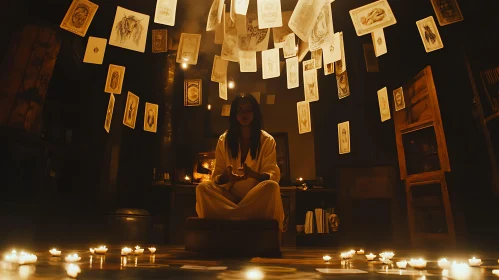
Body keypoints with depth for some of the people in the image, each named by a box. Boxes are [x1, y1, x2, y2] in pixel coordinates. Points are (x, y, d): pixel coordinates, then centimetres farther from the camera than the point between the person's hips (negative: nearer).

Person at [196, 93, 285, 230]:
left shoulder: (267, 140, 2)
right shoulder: (224, 140, 6)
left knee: (271, 187, -33)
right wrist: (226, 177, -21)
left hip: (257, 197, -1)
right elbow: (216, 177, 4)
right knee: (202, 188, -25)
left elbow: (272, 175, -3)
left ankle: (231, 216, -24)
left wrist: (252, 174, -25)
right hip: (230, 195, 1)